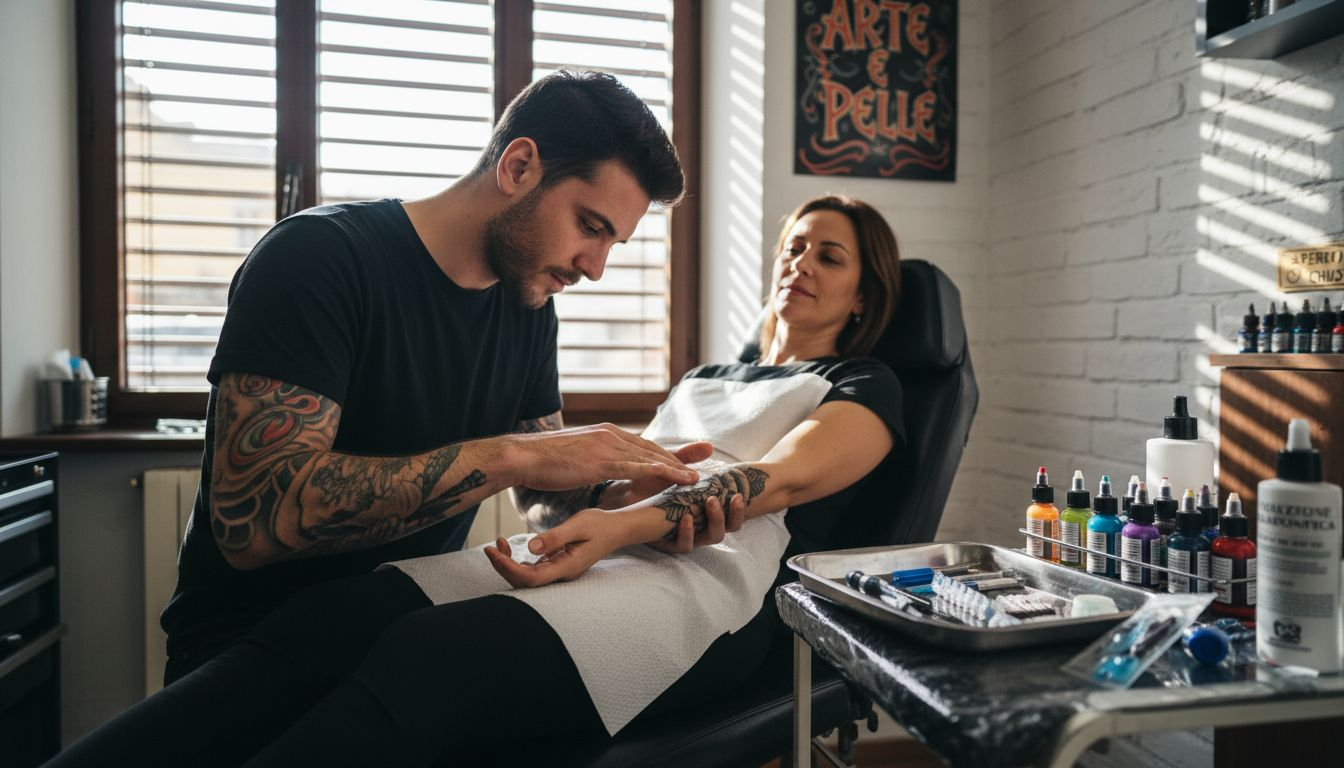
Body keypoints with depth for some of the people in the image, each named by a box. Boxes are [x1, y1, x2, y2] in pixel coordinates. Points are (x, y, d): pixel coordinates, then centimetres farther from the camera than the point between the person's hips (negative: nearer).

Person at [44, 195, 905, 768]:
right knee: (327, 619, -23)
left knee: (427, 655, -34)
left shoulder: (865, 388, 17)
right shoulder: (705, 379, 35)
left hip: (712, 585, -5)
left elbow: (780, 477, -4)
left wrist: (622, 526, -20)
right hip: (582, 549, 6)